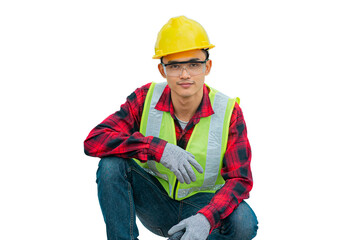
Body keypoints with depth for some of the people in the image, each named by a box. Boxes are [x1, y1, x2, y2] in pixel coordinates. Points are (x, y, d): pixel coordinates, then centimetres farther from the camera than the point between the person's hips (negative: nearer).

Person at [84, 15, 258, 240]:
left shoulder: (229, 112, -17)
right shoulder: (145, 99, -14)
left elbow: (239, 181, -20)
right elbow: (94, 141, -25)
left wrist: (206, 219, -41)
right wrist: (159, 148, -39)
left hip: (201, 207, 0)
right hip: (154, 202, 0)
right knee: (112, 164, -26)